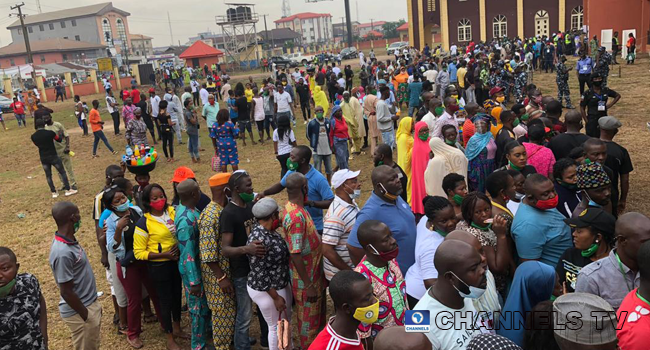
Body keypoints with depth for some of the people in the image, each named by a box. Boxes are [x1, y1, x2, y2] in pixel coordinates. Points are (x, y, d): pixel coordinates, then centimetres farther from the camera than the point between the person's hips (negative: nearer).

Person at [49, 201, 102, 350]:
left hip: (89, 303, 9)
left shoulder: (69, 240, -1)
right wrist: (86, 315, -15)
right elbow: (66, 292, -25)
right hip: (79, 311, -9)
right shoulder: (63, 252, -30)